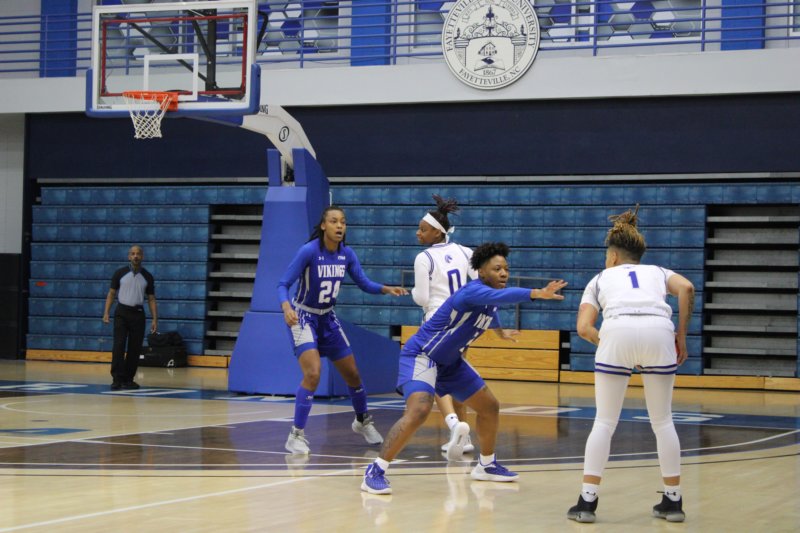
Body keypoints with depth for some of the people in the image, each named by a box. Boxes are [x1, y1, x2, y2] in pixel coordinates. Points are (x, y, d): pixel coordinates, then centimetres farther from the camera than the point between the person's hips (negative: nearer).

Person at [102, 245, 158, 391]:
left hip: (138, 314, 2)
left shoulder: (147, 277, 6)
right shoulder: (120, 273, 2)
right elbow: (111, 293, 5)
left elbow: (151, 299, 7)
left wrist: (154, 319, -1)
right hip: (122, 312, -2)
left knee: (135, 348, 2)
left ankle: (128, 379, 12)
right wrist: (106, 312, -6)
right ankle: (117, 379, -11)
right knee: (119, 346, -11)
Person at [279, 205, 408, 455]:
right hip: (303, 319, -6)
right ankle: (296, 435, -13)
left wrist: (387, 289, -17)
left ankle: (362, 421, 38)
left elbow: (364, 284, 2)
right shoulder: (309, 251, -21)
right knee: (313, 374, -23)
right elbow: (283, 284, -22)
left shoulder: (347, 254, -5)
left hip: (328, 319, 6)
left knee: (352, 374, 12)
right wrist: (286, 306, -41)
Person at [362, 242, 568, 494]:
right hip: (421, 356, -10)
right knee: (419, 410, -30)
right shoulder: (473, 291, -27)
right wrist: (537, 293, -61)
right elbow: (499, 295, -50)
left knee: (490, 407, 15)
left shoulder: (490, 304, 1)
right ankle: (375, 472, -23)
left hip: (449, 361, 10)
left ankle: (487, 465, 36)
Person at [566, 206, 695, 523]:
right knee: (662, 421, 15)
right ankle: (673, 501, 20)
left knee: (604, 422, 10)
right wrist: (682, 336, 13)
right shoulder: (657, 272, 31)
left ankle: (587, 501, 8)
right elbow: (686, 288, 8)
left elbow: (584, 327, 13)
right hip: (659, 331, 1)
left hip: (617, 333, -1)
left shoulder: (600, 279, 28)